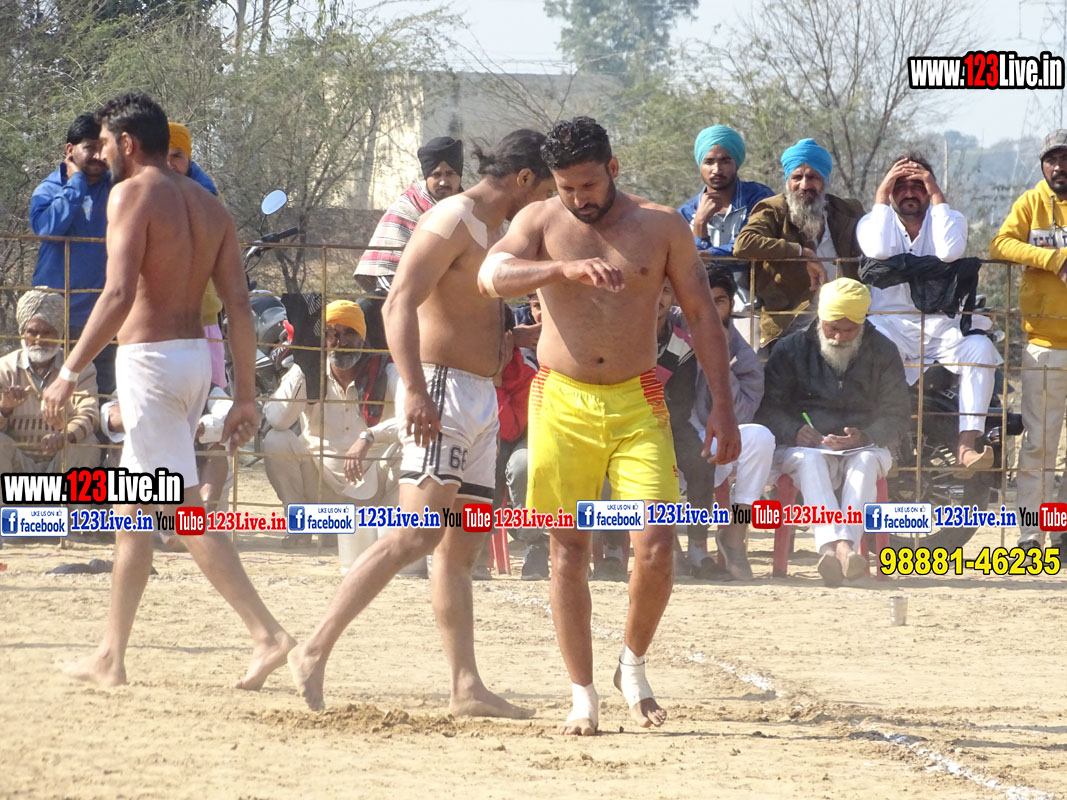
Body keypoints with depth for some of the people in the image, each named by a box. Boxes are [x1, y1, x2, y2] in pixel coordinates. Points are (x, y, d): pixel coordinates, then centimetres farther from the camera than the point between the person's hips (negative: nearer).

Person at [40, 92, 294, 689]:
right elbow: (240, 305, 8)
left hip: (149, 355, -8)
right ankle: (112, 655, 18)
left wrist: (70, 372, -17)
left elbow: (119, 295, -19)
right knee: (133, 508, 15)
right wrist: (246, 394, 10)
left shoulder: (133, 194, -8)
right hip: (197, 356, 8)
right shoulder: (209, 207, 14)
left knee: (184, 508, -10)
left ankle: (268, 633, -19)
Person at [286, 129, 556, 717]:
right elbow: (400, 304, -21)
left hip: (481, 399, 10)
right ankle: (314, 653, -18)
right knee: (415, 536, -18)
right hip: (441, 390, -10)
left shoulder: (494, 230, 20)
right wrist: (415, 391, -29)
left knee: (461, 550, 7)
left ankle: (467, 687, 7)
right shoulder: (452, 221, -10)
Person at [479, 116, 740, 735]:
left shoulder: (662, 226, 3)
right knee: (568, 550, 2)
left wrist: (724, 405, 3)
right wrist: (566, 269, -34)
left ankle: (634, 666, 15)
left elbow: (702, 315, 9)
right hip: (562, 404, 0)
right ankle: (583, 696, 10)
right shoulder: (541, 222, 1)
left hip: (637, 405, 0)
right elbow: (492, 277, -18)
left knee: (657, 548, -10)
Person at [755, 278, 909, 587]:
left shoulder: (883, 352, 6)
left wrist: (865, 436, -17)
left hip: (863, 446, 1)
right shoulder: (791, 349, 5)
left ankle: (842, 547, -55)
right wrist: (794, 431, -19)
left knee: (867, 461, -35)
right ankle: (836, 543, -60)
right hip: (806, 444, -1)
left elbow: (897, 415, 4)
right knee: (808, 459, -37)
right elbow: (767, 407, 3)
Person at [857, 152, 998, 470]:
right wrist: (881, 194, -7)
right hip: (890, 327, -1)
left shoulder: (949, 220, 9)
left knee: (981, 348, -31)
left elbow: (950, 250, -16)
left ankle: (967, 445, -35)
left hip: (941, 327, 1)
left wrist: (936, 194, -9)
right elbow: (878, 250, -17)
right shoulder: (873, 222, 8)